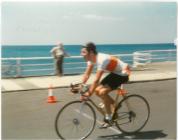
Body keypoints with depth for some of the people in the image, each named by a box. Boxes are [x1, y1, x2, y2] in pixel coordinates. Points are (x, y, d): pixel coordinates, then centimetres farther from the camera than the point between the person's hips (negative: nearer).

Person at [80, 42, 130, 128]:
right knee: (97, 91, 1)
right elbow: (86, 75, -2)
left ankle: (108, 119, -8)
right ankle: (115, 105, 20)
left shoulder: (102, 60, -32)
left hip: (123, 74, -9)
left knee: (102, 92, -21)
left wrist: (88, 94, -36)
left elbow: (96, 80, -36)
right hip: (114, 73, 9)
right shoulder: (91, 59, -5)